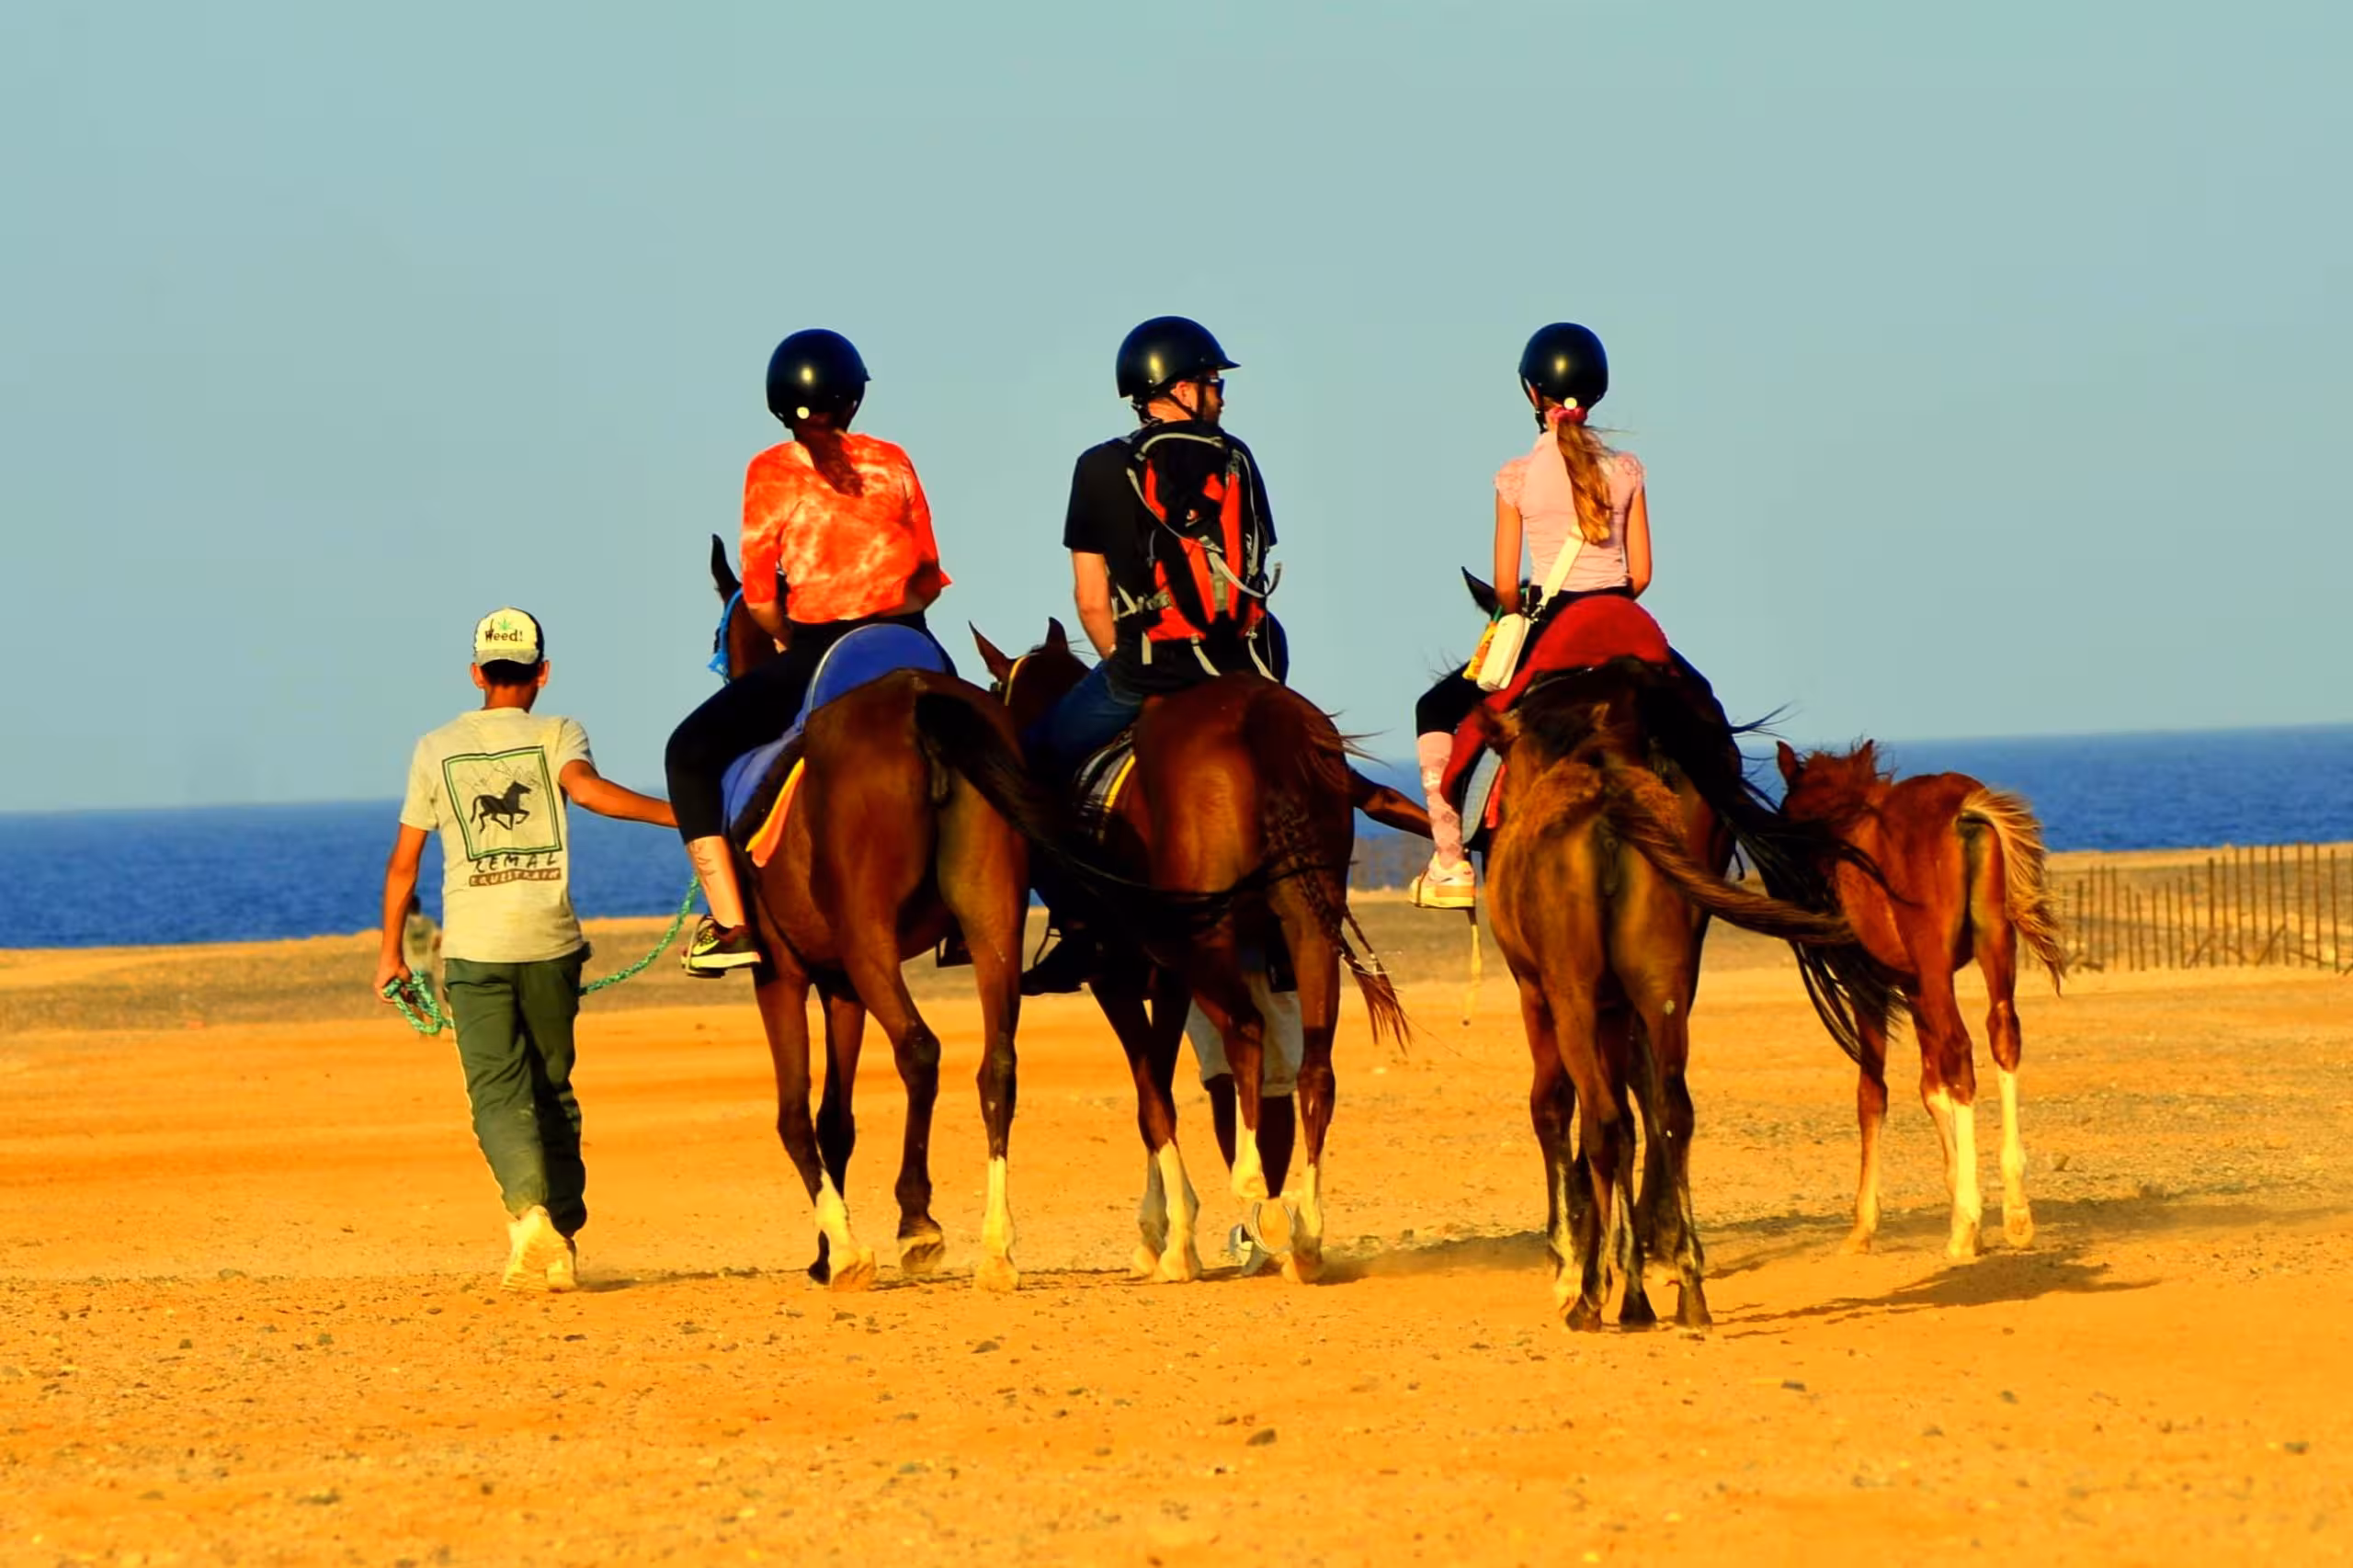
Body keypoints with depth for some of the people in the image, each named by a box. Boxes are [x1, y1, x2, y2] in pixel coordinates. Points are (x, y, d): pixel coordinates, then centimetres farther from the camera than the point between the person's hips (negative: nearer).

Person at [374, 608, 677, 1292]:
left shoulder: (437, 748, 7)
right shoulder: (556, 735, 3)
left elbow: (404, 860, 9)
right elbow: (586, 788, -20)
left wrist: (391, 952, 16)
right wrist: (680, 814, -22)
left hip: (475, 948, -1)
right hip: (549, 941, 1)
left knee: (498, 1090, -2)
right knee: (552, 1088, 12)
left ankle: (529, 1208, -27)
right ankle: (562, 1243, 12)